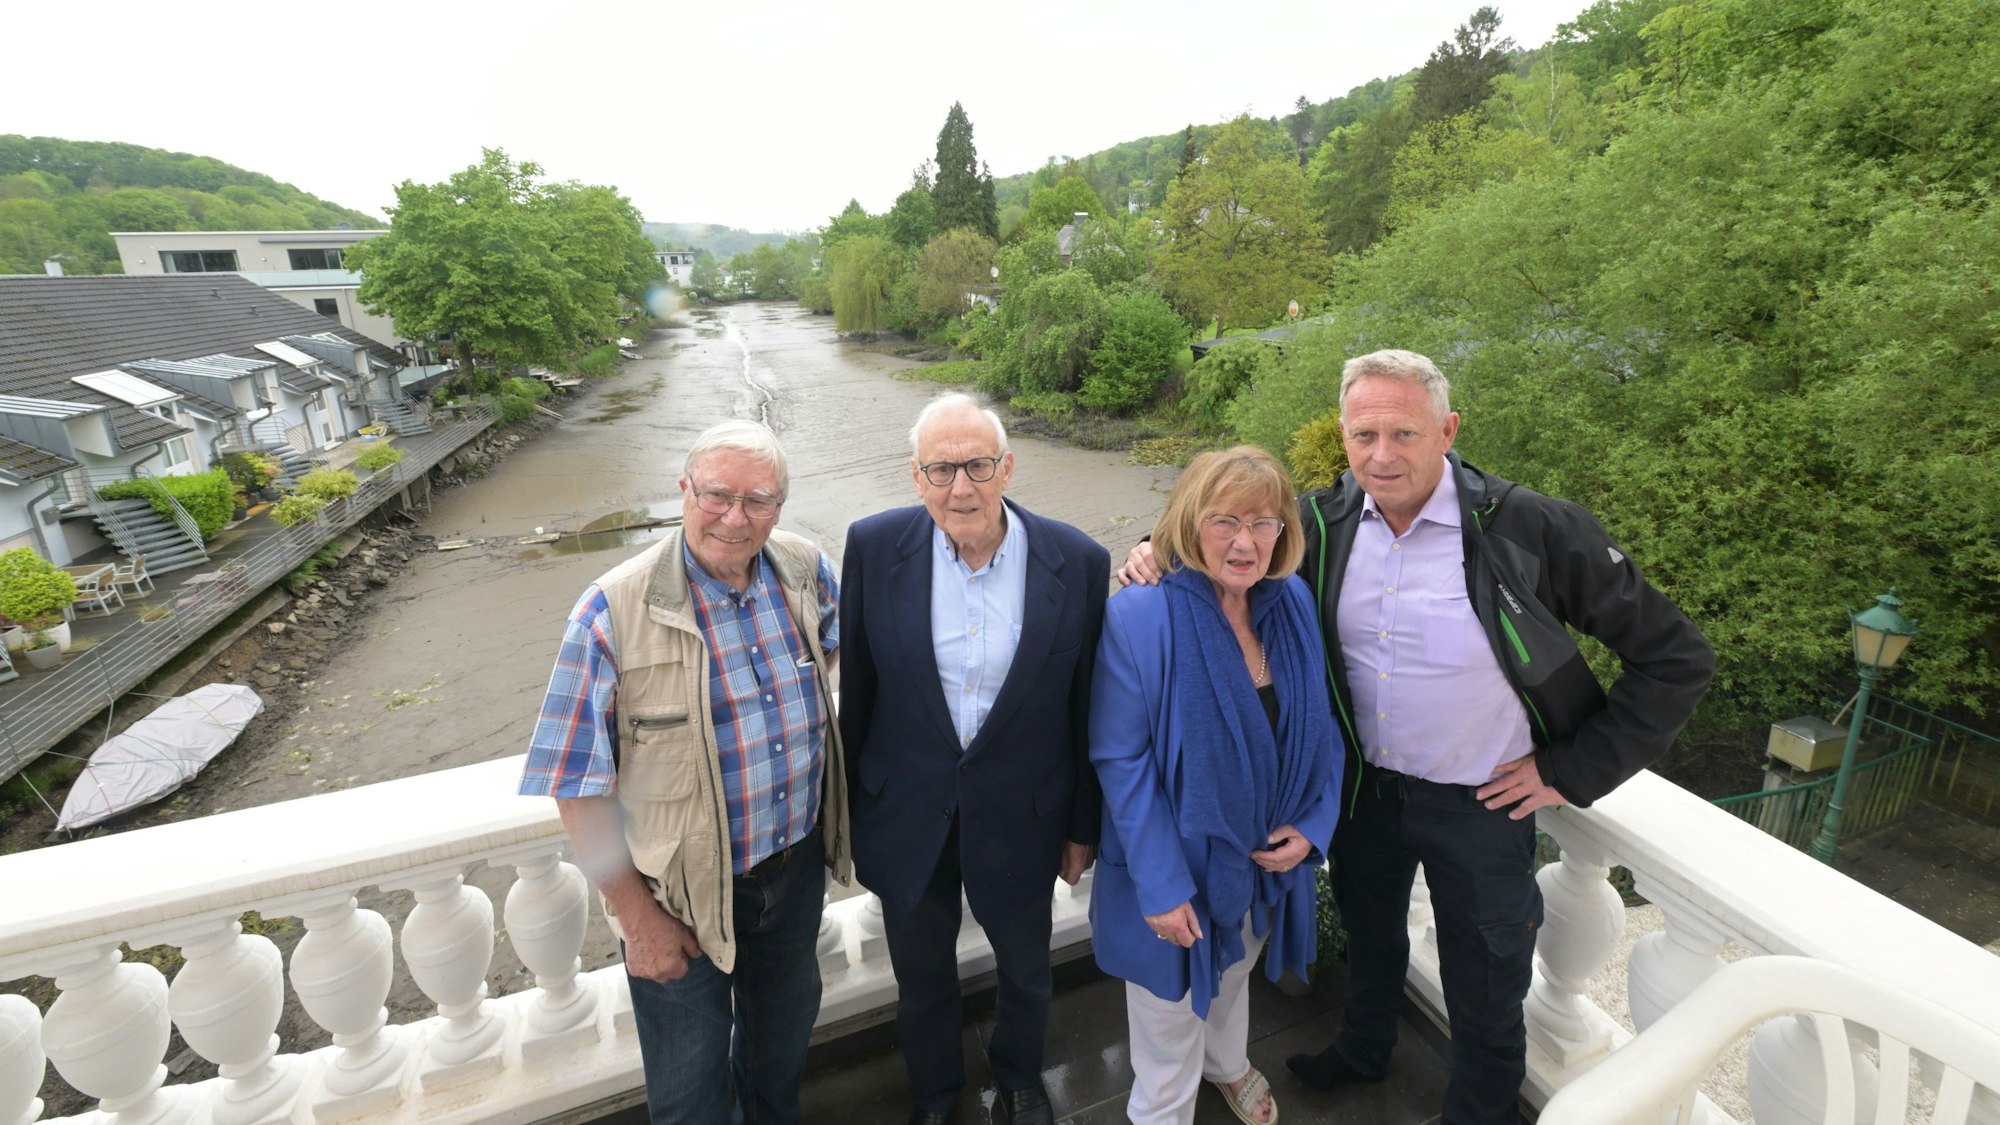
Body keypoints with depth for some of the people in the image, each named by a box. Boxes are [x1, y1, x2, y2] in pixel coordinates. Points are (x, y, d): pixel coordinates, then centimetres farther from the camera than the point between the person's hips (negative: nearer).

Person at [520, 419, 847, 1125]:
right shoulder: (614, 613, -23)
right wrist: (636, 916, -13)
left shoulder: (807, 573, -10)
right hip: (684, 892, -4)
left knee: (786, 1024, 30)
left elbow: (846, 650, 11)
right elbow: (578, 788, -17)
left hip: (799, 861, 5)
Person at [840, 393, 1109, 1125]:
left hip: (1020, 817, 0)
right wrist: (853, 811, 3)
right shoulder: (874, 547, -14)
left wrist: (1083, 826, 2)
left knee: (1025, 969, 25)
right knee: (921, 977, 24)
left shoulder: (1077, 563, -16)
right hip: (908, 814, 1)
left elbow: (1086, 709, -6)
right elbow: (857, 691, -4)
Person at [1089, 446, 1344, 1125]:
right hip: (1176, 867, -5)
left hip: (1268, 859, 5)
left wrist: (1314, 822, -9)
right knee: (1172, 1005, 18)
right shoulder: (1139, 618, -24)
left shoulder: (1293, 604, -9)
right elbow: (1121, 760, -21)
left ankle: (1227, 1063, 63)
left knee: (1234, 972, 32)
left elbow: (1320, 727, 2)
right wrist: (1161, 886, -20)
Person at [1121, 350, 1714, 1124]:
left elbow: (1675, 658, -16)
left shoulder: (1534, 530, -23)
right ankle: (1363, 1052, 58)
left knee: (1484, 992, 18)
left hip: (1481, 801, -3)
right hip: (1364, 783, 4)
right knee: (1368, 932, 28)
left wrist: (1572, 772, -14)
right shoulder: (1324, 521, -12)